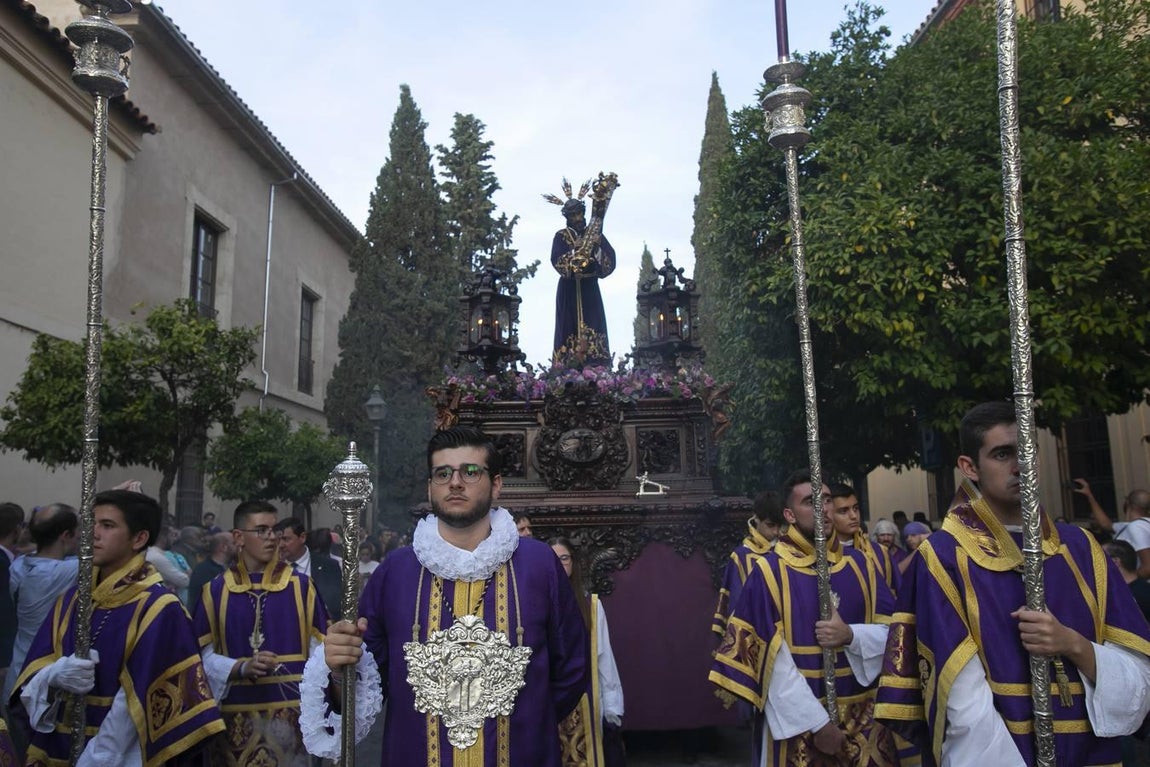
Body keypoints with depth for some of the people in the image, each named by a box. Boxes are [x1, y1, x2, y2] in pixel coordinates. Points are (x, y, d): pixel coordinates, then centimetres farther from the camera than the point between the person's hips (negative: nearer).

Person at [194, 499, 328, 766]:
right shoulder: (216, 590, 2)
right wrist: (242, 667, -16)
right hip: (237, 714, 1)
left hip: (291, 712, 0)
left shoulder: (301, 585, 0)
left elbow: (319, 651, 0)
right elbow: (204, 654, 2)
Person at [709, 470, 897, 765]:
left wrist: (851, 636, -17)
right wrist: (816, 723, -15)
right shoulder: (769, 572, -9)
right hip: (798, 720, -4)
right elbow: (770, 658, -12)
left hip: (863, 715, 4)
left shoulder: (860, 564, 4)